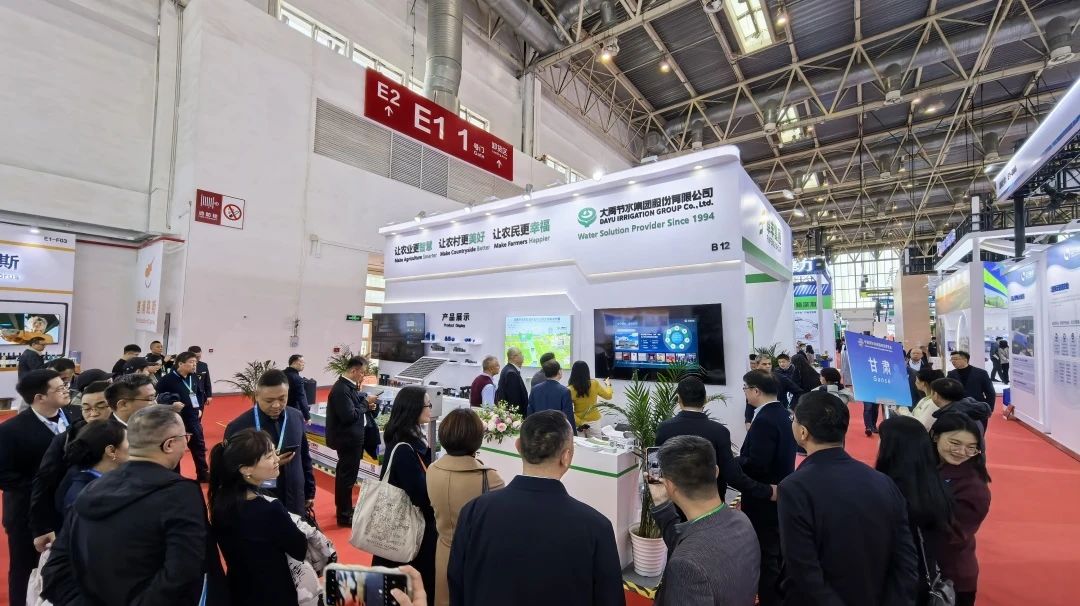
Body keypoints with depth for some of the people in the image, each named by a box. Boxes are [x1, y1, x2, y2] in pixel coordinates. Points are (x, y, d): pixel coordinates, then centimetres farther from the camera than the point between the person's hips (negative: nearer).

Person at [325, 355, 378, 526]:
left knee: (344, 474, 22)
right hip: (348, 439, -10)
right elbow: (349, 416, -28)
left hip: (350, 438, 10)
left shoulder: (348, 385, 4)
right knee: (347, 476, 4)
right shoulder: (341, 389, -25)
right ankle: (344, 515, 18)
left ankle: (343, 507, 39)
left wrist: (366, 403, -5)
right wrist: (366, 403, -18)